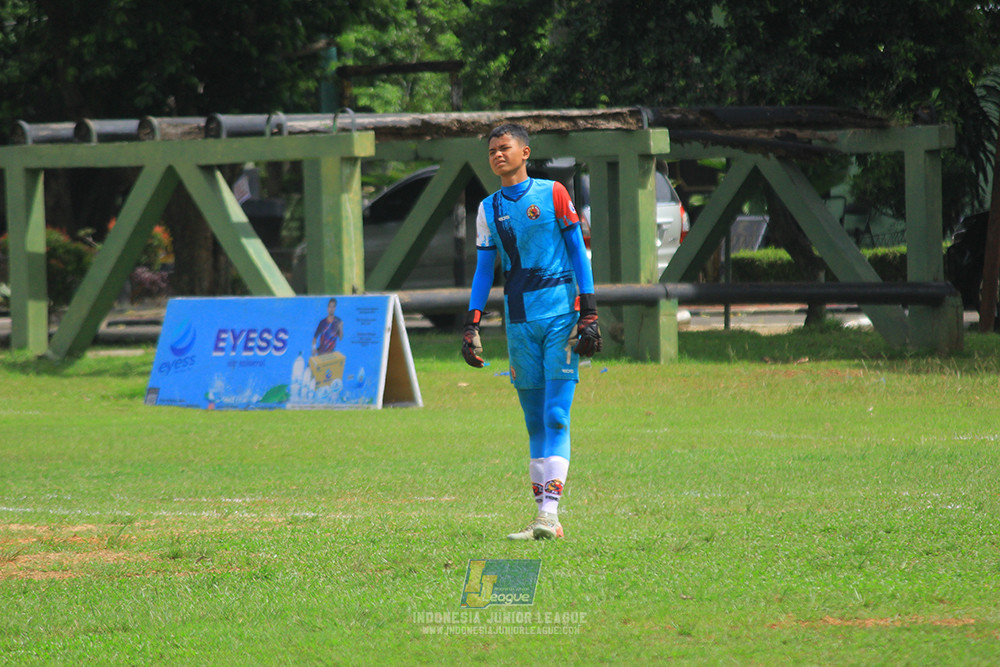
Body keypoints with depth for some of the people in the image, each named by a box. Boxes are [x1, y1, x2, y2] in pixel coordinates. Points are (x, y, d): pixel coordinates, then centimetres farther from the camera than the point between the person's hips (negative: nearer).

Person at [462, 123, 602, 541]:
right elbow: (483, 270, 14)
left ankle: (549, 514, -17)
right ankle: (543, 519, 5)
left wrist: (588, 313, -4)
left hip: (560, 316, -4)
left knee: (556, 417, -11)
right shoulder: (489, 209, 11)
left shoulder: (552, 194, 1)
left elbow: (578, 252, 1)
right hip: (519, 322, 4)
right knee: (535, 422, 5)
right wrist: (471, 326, 6)